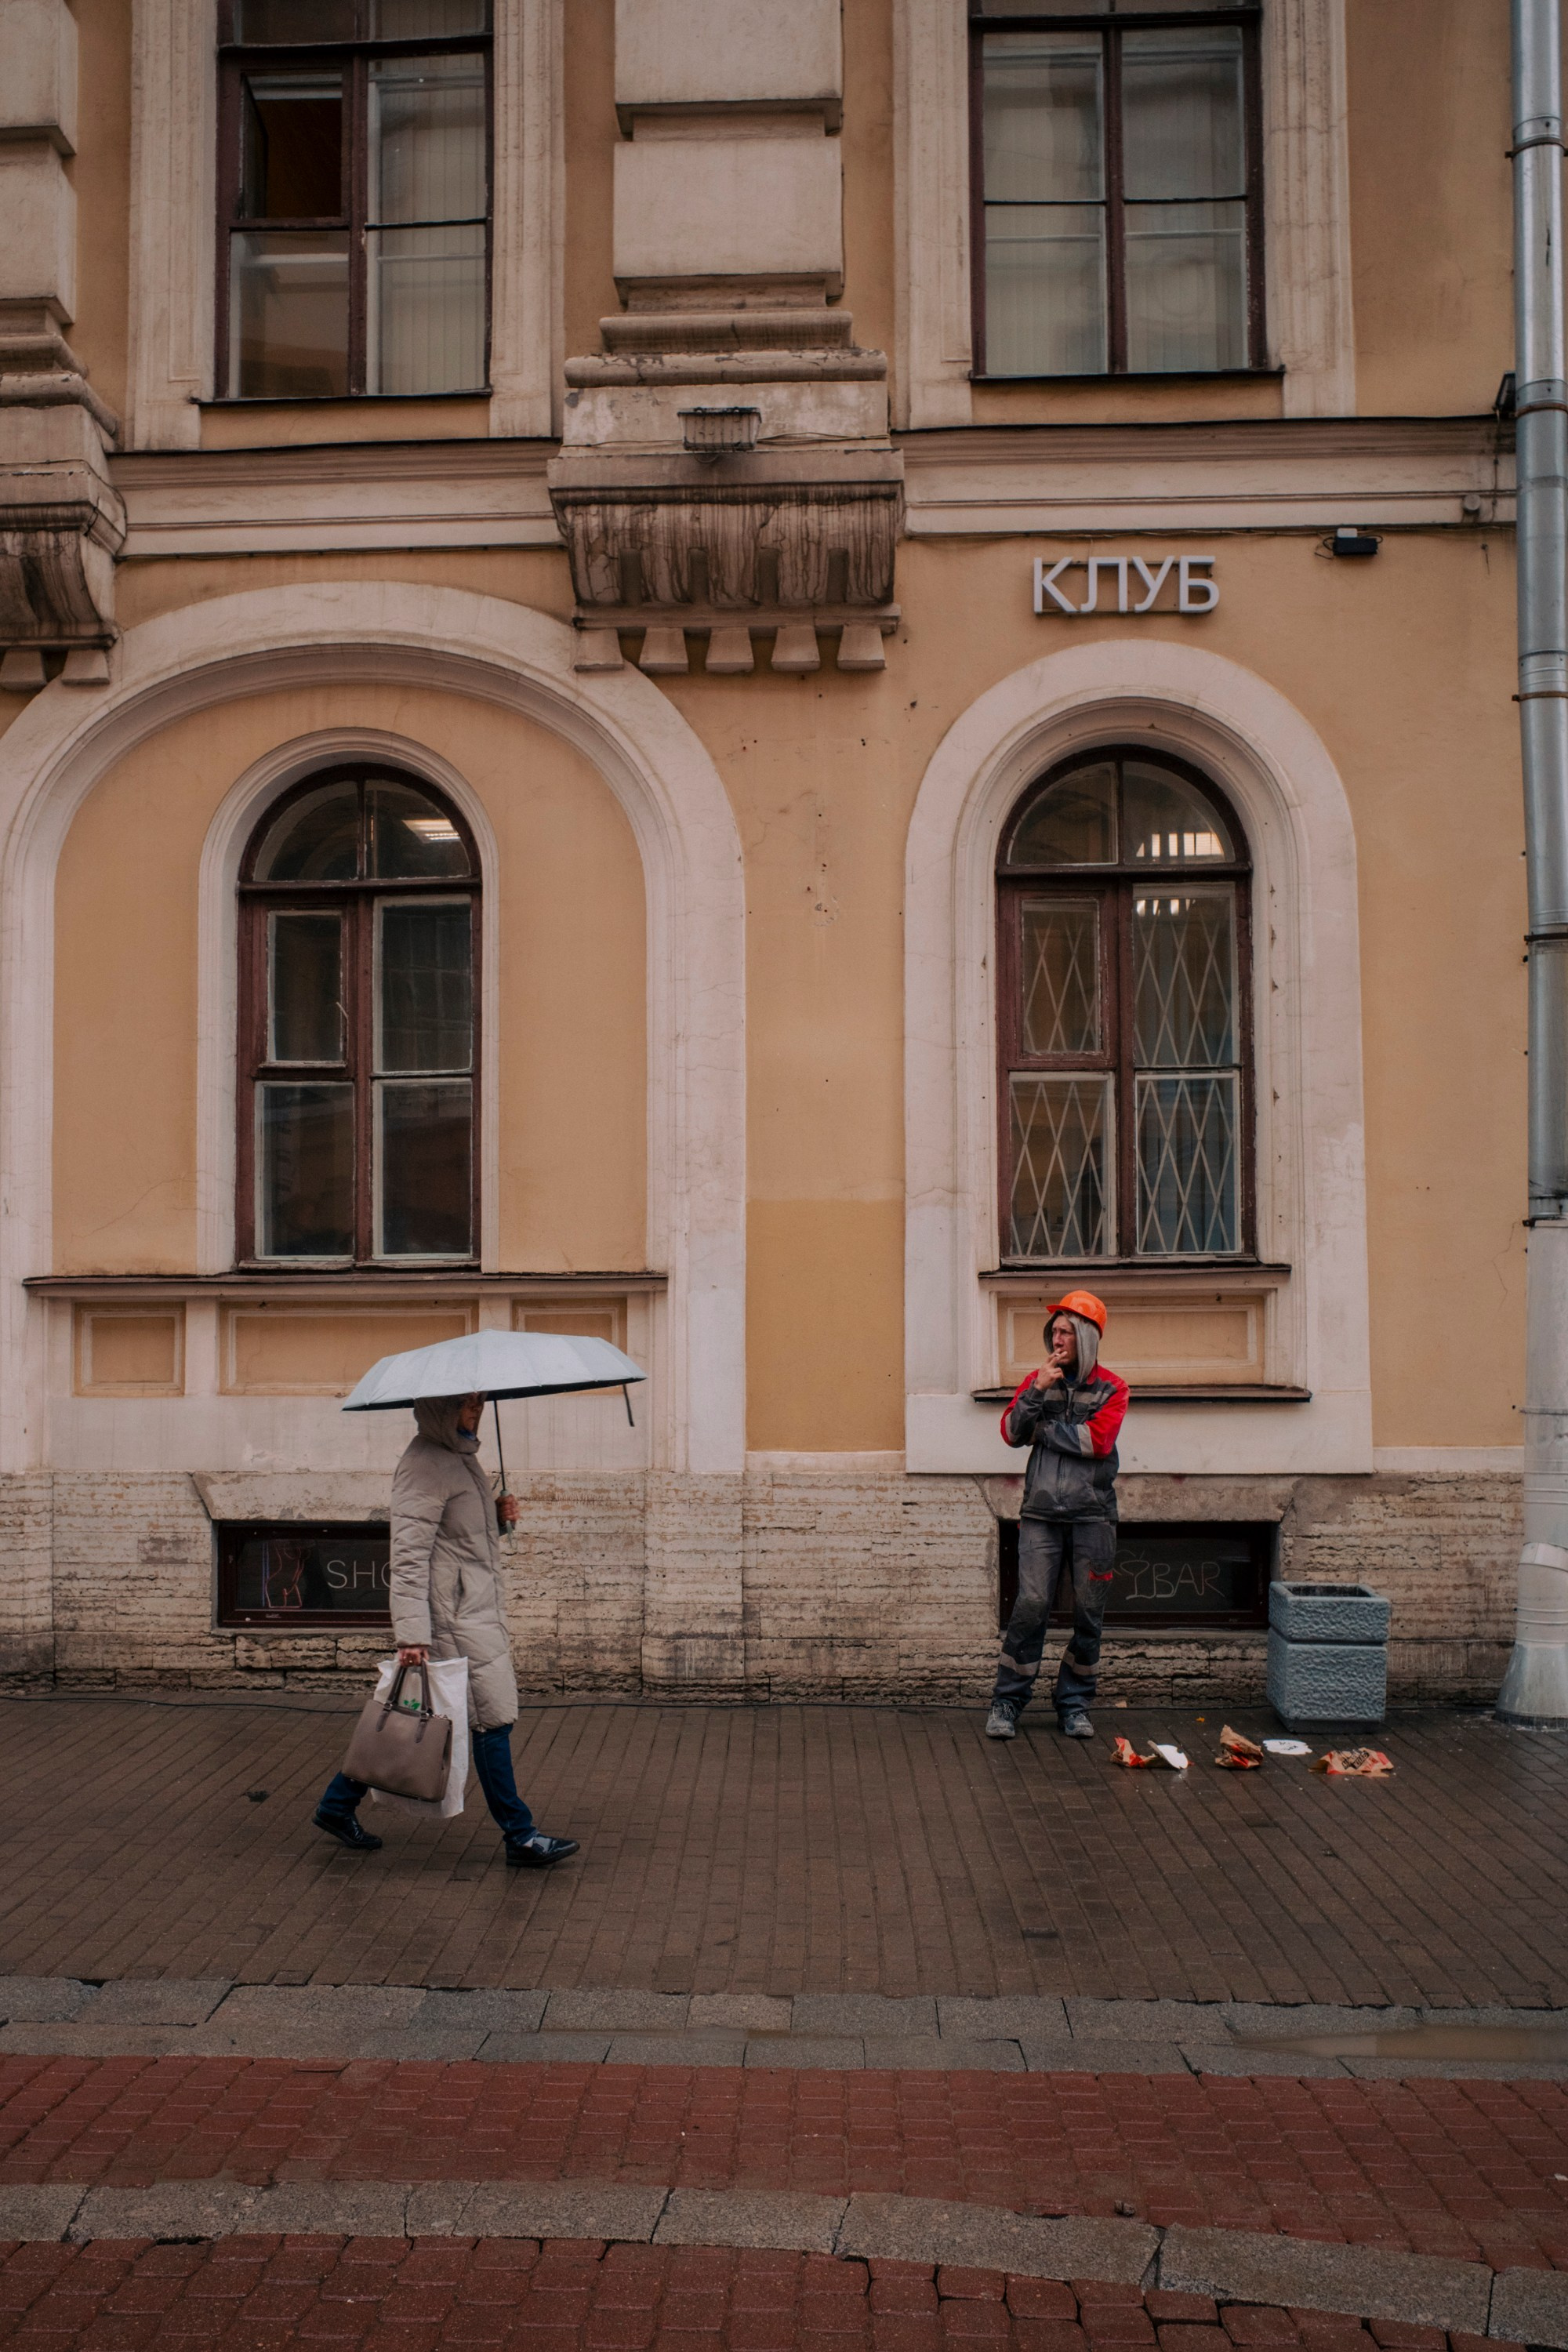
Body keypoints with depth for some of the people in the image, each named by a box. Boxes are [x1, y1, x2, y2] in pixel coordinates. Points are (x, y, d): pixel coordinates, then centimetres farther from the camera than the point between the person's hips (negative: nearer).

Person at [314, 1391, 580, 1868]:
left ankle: (337, 1804, 26)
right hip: (453, 1619, -10)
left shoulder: (461, 1454, 14)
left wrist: (499, 1515, 7)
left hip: (478, 1610, 10)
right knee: (491, 1718, -3)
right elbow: (408, 1556, -22)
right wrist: (412, 1634, -27)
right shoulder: (423, 1467, -17)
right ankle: (520, 1838, 6)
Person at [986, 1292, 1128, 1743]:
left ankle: (1074, 1704, 18)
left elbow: (1096, 1441, -10)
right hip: (1042, 1512, 1)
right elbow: (1012, 1432, 0)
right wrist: (1037, 1391, -11)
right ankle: (1007, 1702, 2)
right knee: (1031, 1606, -8)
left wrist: (1042, 1428, -4)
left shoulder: (1110, 1389, 5)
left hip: (1092, 1515, 0)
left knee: (1089, 1615, 3)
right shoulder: (1037, 1381, 12)